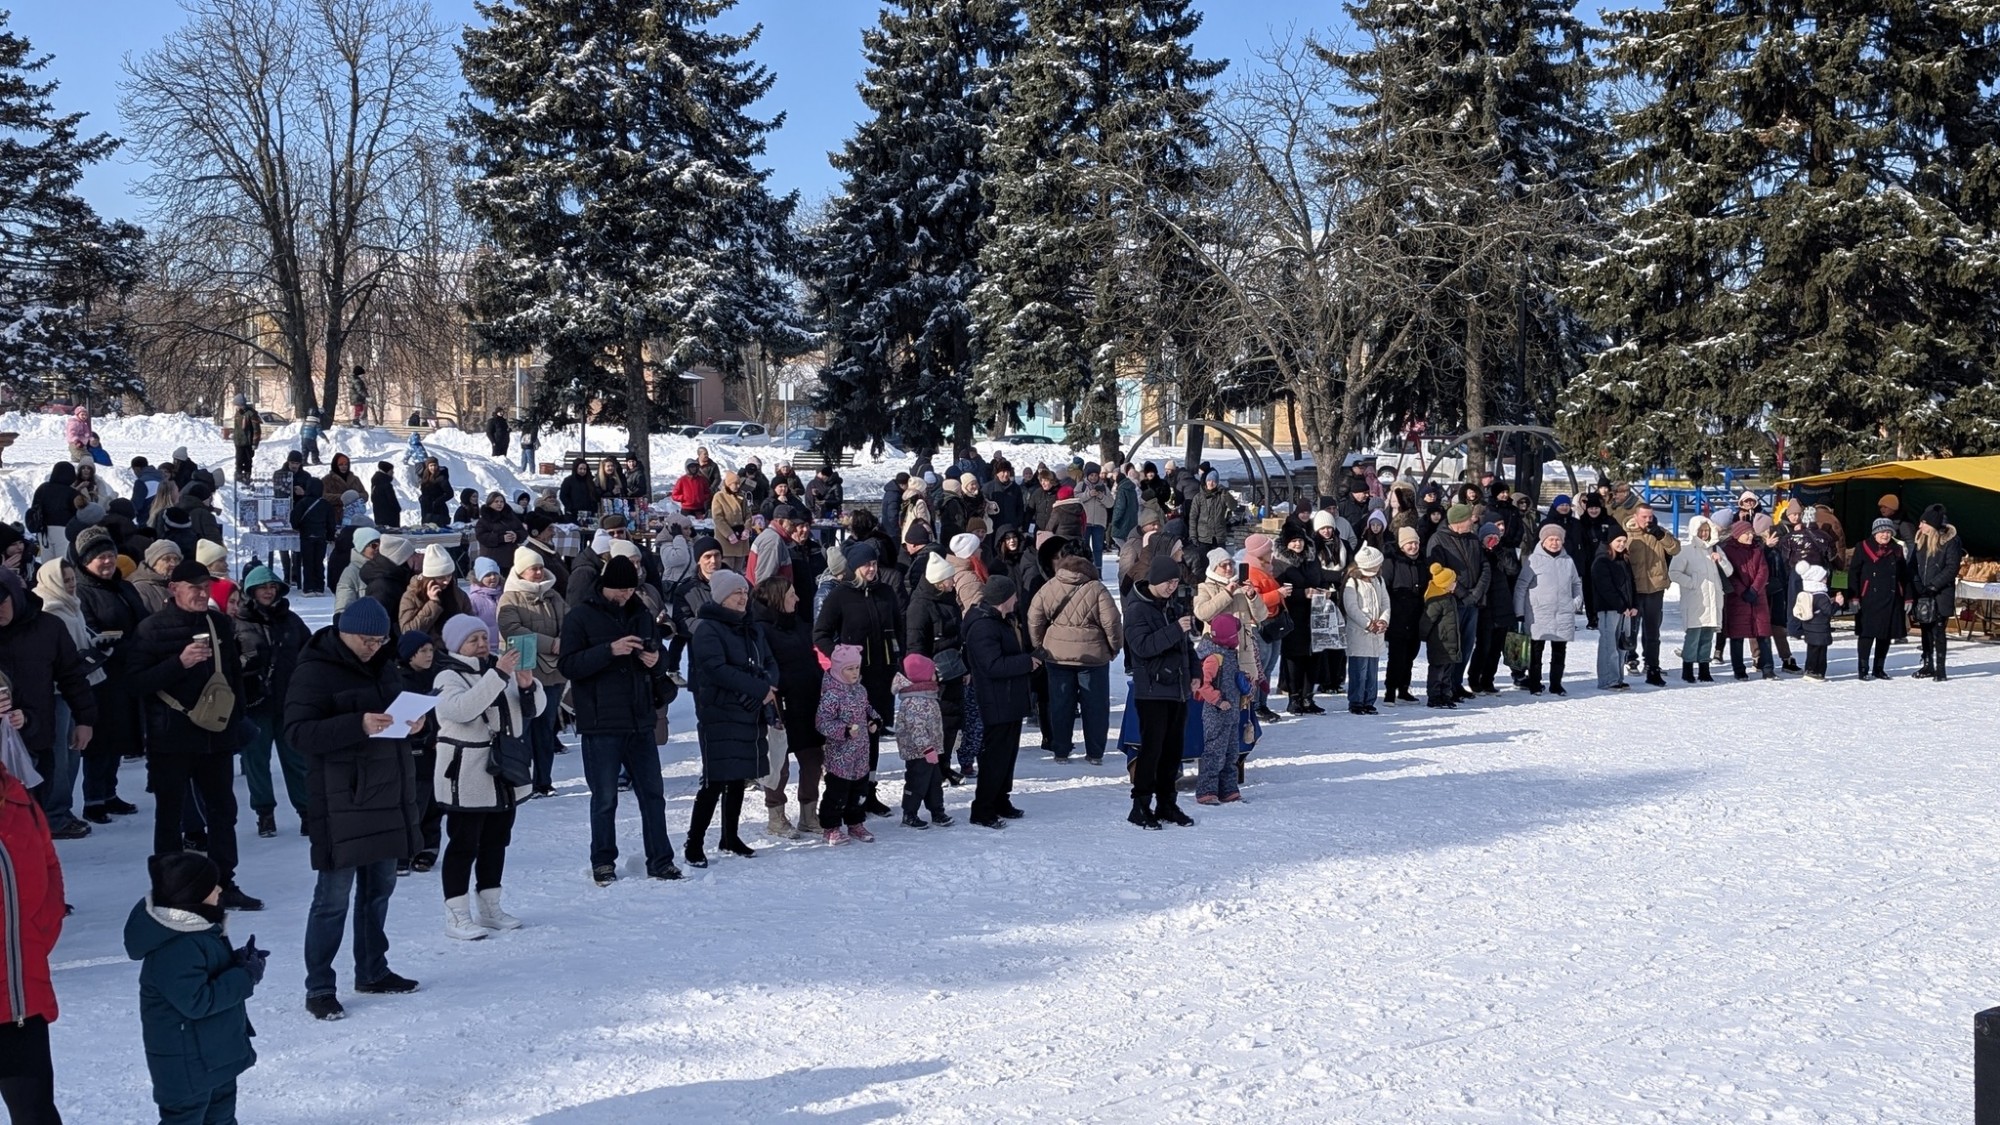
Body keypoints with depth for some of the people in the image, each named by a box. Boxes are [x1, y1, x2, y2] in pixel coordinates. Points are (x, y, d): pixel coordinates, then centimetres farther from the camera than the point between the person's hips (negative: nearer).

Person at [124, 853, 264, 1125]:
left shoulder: (196, 927, 4)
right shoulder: (174, 949, -29)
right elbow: (197, 1001, -31)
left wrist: (240, 961, -3)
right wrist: (246, 976, -24)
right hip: (187, 1061, -11)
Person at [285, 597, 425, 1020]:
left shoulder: (383, 665, 12)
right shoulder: (314, 672, -11)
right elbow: (298, 731, -19)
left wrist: (415, 720, 0)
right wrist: (358, 725, -31)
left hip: (387, 794, 8)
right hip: (341, 801, -8)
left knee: (379, 888, 16)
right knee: (333, 896, -4)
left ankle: (372, 972, 29)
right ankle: (318, 988, 5)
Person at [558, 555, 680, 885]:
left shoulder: (641, 615, 13)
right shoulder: (580, 617, -3)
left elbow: (658, 661, 22)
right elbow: (567, 665, -11)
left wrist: (655, 662, -2)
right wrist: (610, 650, -22)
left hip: (640, 721, 5)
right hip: (601, 724, -5)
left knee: (653, 794, 7)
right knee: (605, 799, 3)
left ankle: (660, 860, 15)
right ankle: (603, 863, 15)